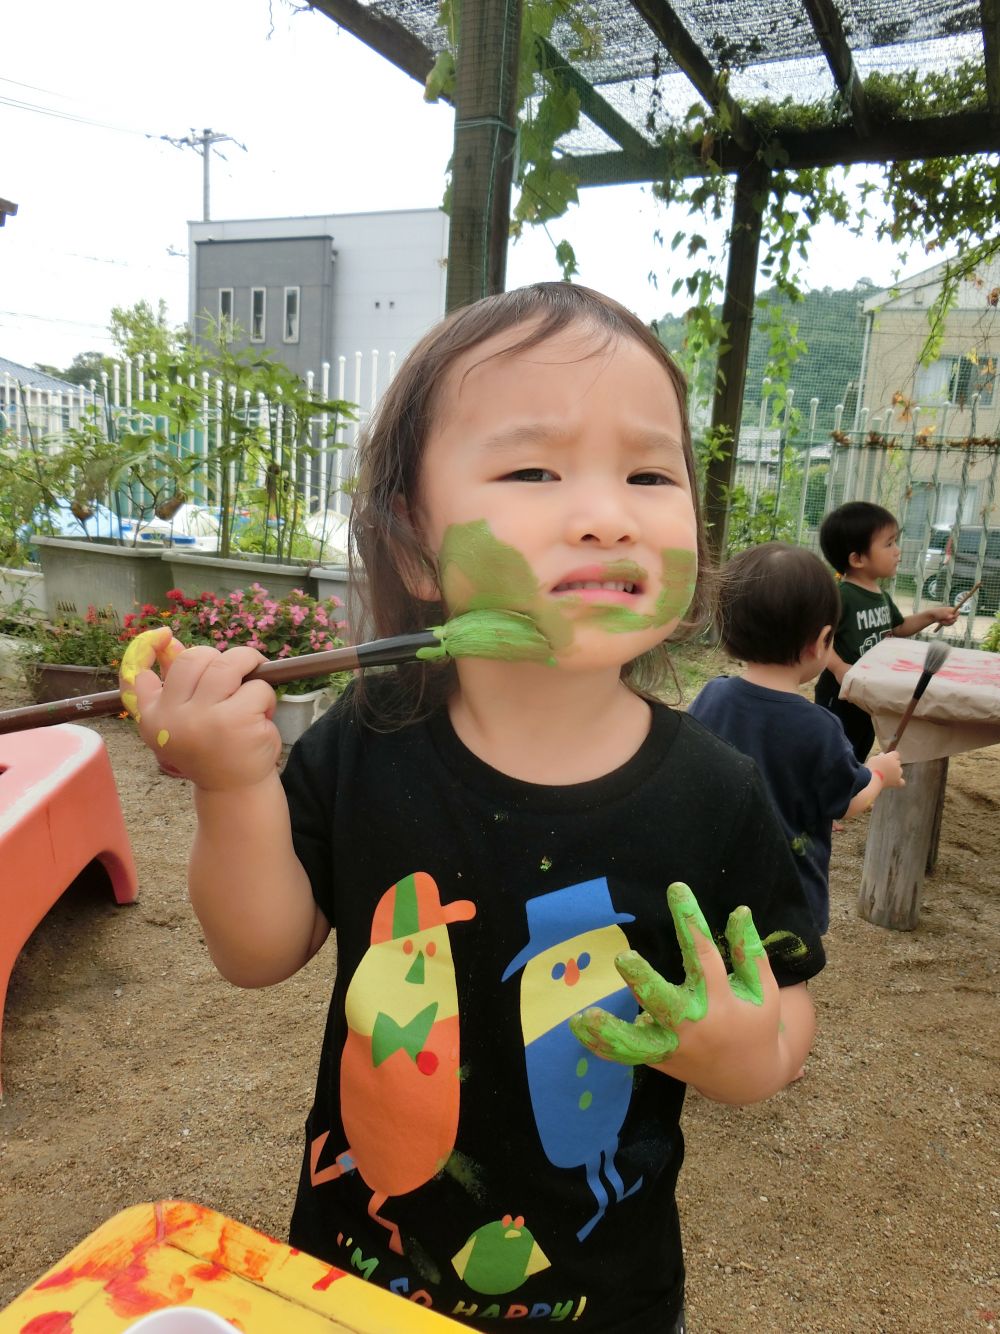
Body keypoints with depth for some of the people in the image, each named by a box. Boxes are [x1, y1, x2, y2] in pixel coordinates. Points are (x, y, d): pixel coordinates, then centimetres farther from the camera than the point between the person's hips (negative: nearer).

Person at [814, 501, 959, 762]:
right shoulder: (839, 596, -23)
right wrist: (838, 667, -37)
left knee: (857, 759, 23)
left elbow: (898, 629, 23)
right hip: (840, 697, -9)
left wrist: (930, 616, 11)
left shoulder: (881, 595, 7)